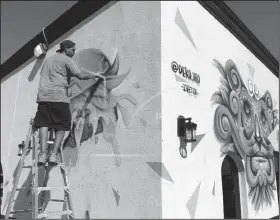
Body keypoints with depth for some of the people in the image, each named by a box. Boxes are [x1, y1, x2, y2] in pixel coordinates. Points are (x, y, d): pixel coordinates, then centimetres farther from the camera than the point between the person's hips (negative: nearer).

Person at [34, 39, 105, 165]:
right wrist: (94, 74, 7)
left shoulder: (48, 60, 27)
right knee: (61, 127, 2)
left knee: (44, 124, 0)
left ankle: (43, 153, -12)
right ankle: (54, 154, -6)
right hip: (59, 97, -6)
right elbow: (80, 75, -7)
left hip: (43, 97, 6)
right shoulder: (66, 60, 4)